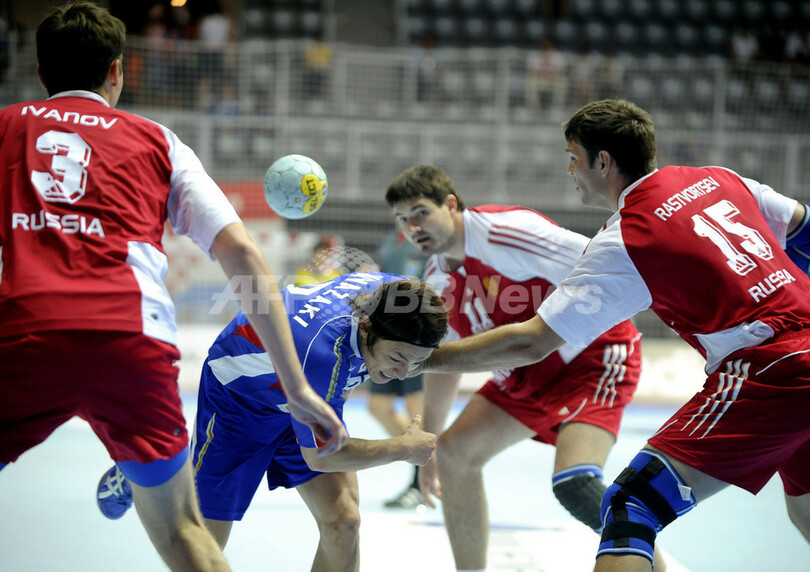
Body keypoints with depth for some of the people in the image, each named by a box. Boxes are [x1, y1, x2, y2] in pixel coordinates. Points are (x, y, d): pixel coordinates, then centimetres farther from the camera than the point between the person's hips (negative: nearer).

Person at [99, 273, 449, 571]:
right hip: (239, 393, -6)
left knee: (343, 523, -10)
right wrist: (405, 447, -22)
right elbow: (318, 456, -31)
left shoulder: (396, 289, -24)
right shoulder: (322, 352, -45)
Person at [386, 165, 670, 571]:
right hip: (526, 377, 9)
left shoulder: (503, 233, -23)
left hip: (595, 355, -9)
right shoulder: (438, 281, 4)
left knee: (574, 485, -27)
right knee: (454, 453, 4)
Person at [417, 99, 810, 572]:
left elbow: (531, 342, -8)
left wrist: (423, 358, 1)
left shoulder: (624, 243, -7)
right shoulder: (718, 179, 13)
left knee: (633, 505, -12)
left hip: (768, 373, -8)